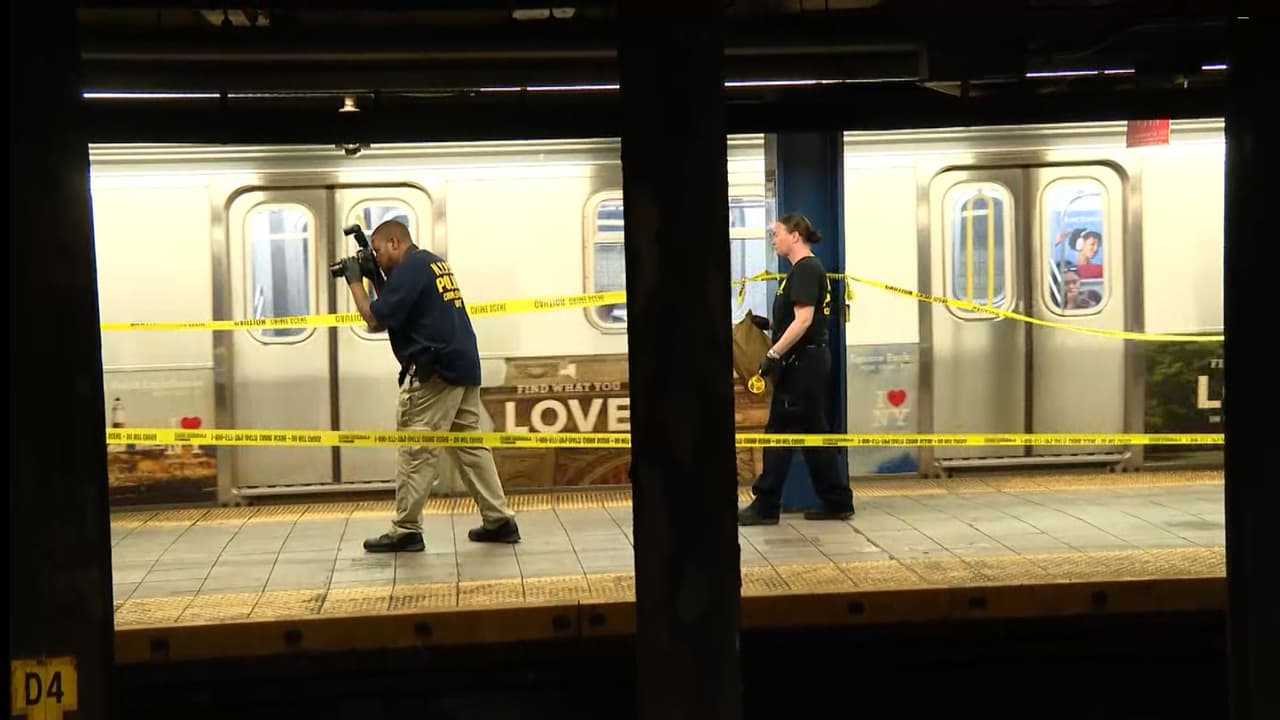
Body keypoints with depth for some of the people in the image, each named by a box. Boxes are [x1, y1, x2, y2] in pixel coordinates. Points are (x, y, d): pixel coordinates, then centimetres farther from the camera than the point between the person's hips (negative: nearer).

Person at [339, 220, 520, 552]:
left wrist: (355, 282, 0)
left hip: (436, 370, -10)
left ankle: (406, 531, -1)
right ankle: (500, 520, 10)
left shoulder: (410, 267, -9)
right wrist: (376, 280, 15)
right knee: (470, 446, 11)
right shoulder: (434, 262, 20)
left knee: (416, 452, -4)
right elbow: (397, 310, 25)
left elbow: (376, 320, -11)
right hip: (463, 367, 10)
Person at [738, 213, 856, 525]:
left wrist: (774, 354, -25)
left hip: (802, 361, -10)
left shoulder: (806, 269, -14)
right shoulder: (806, 269, 17)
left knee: (779, 433, -5)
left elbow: (803, 319, -23)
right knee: (814, 433, 12)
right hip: (806, 362, 10)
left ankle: (765, 507, 0)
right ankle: (837, 502, 16)